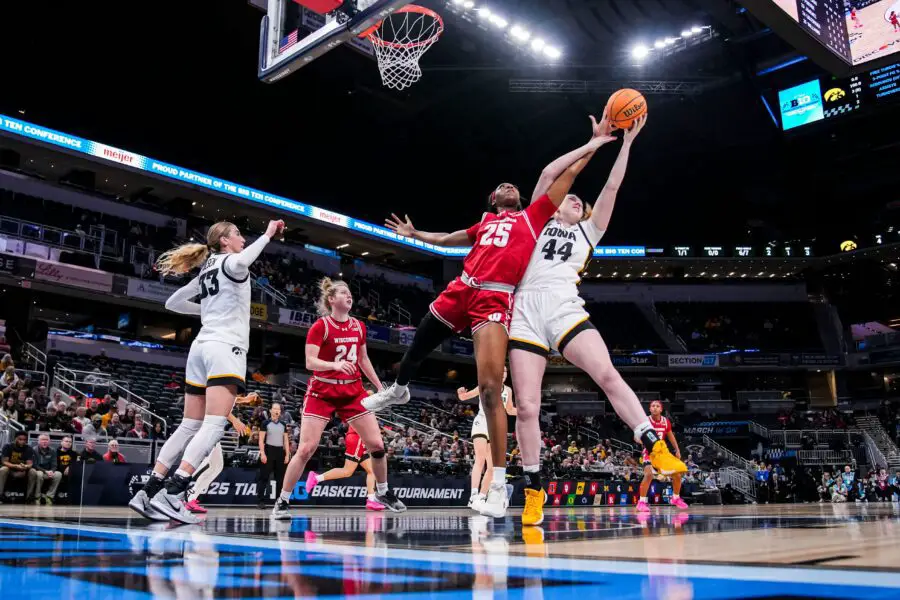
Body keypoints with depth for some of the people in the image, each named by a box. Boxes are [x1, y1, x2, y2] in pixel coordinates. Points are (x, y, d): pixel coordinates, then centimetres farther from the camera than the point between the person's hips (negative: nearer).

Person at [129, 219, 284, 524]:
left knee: (189, 426, 8)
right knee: (214, 425, -15)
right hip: (225, 348, -9)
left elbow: (173, 303, 30)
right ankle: (172, 493, -26)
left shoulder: (206, 272, 24)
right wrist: (268, 234, -14)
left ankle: (148, 491, 5)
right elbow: (242, 262, -25)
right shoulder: (229, 262, 2)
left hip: (201, 347, 9)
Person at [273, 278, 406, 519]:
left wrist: (380, 386, 18)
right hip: (322, 392, -5)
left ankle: (383, 492, 23)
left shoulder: (358, 327, 7)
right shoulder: (320, 326, -9)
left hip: (353, 392, 5)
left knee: (377, 444, 1)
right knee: (305, 449, -10)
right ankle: (282, 501, 5)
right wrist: (335, 364, -34)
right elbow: (310, 362, -17)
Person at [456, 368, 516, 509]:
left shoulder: (508, 390, 9)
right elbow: (464, 397, -6)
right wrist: (461, 393, -30)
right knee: (480, 458, -25)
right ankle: (473, 496, -35)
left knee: (492, 467, 5)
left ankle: (481, 498, 15)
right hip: (481, 424, -6)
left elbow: (510, 411, 22)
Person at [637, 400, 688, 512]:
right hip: (649, 452, -5)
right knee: (649, 474, -28)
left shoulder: (666, 422, -4)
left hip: (663, 451, 5)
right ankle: (642, 502, -18)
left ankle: (676, 498, 31)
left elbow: (670, 436, 13)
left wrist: (677, 450, 11)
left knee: (677, 474, 6)